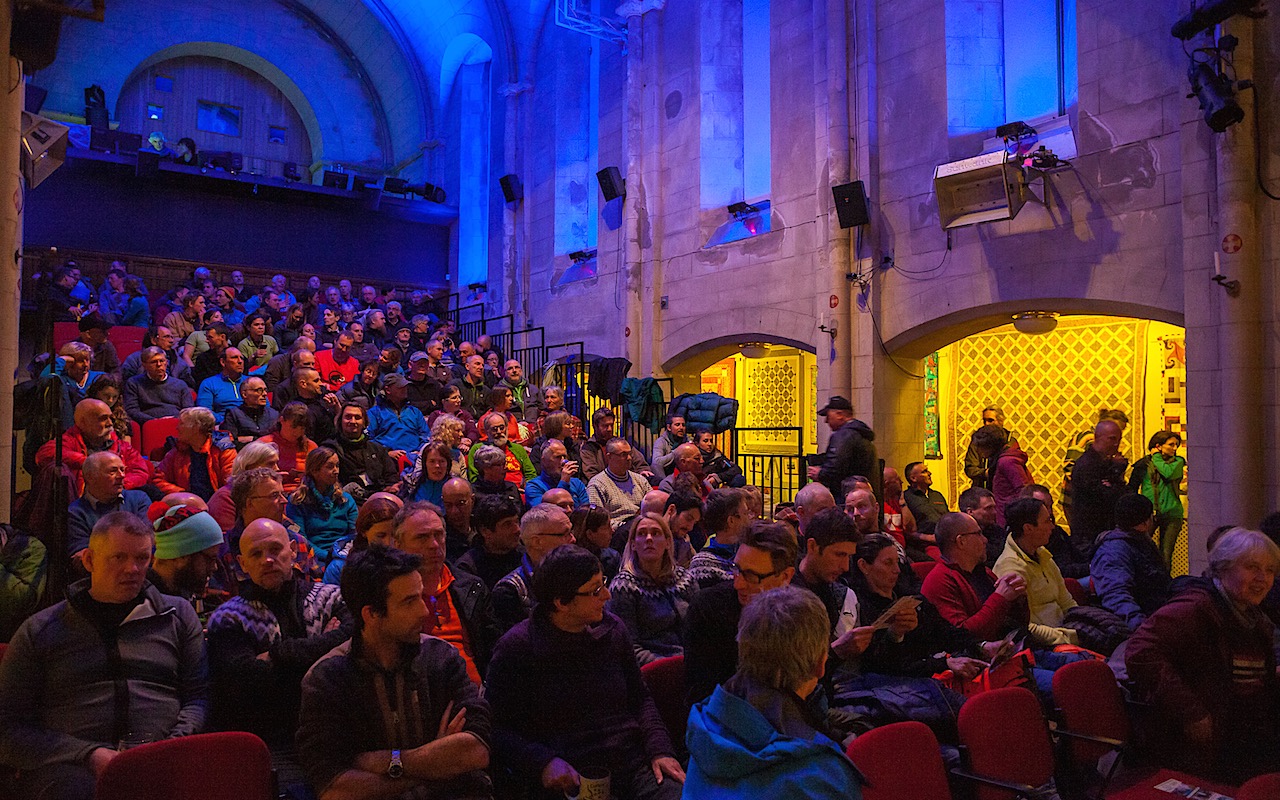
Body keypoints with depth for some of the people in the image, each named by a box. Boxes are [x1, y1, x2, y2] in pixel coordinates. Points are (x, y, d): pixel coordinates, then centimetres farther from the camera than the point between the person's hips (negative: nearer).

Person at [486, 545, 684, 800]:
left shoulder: (612, 629, 14)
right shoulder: (515, 648, -3)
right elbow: (496, 728, -3)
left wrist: (660, 750, 5)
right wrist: (544, 762, -18)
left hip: (633, 764, 4)